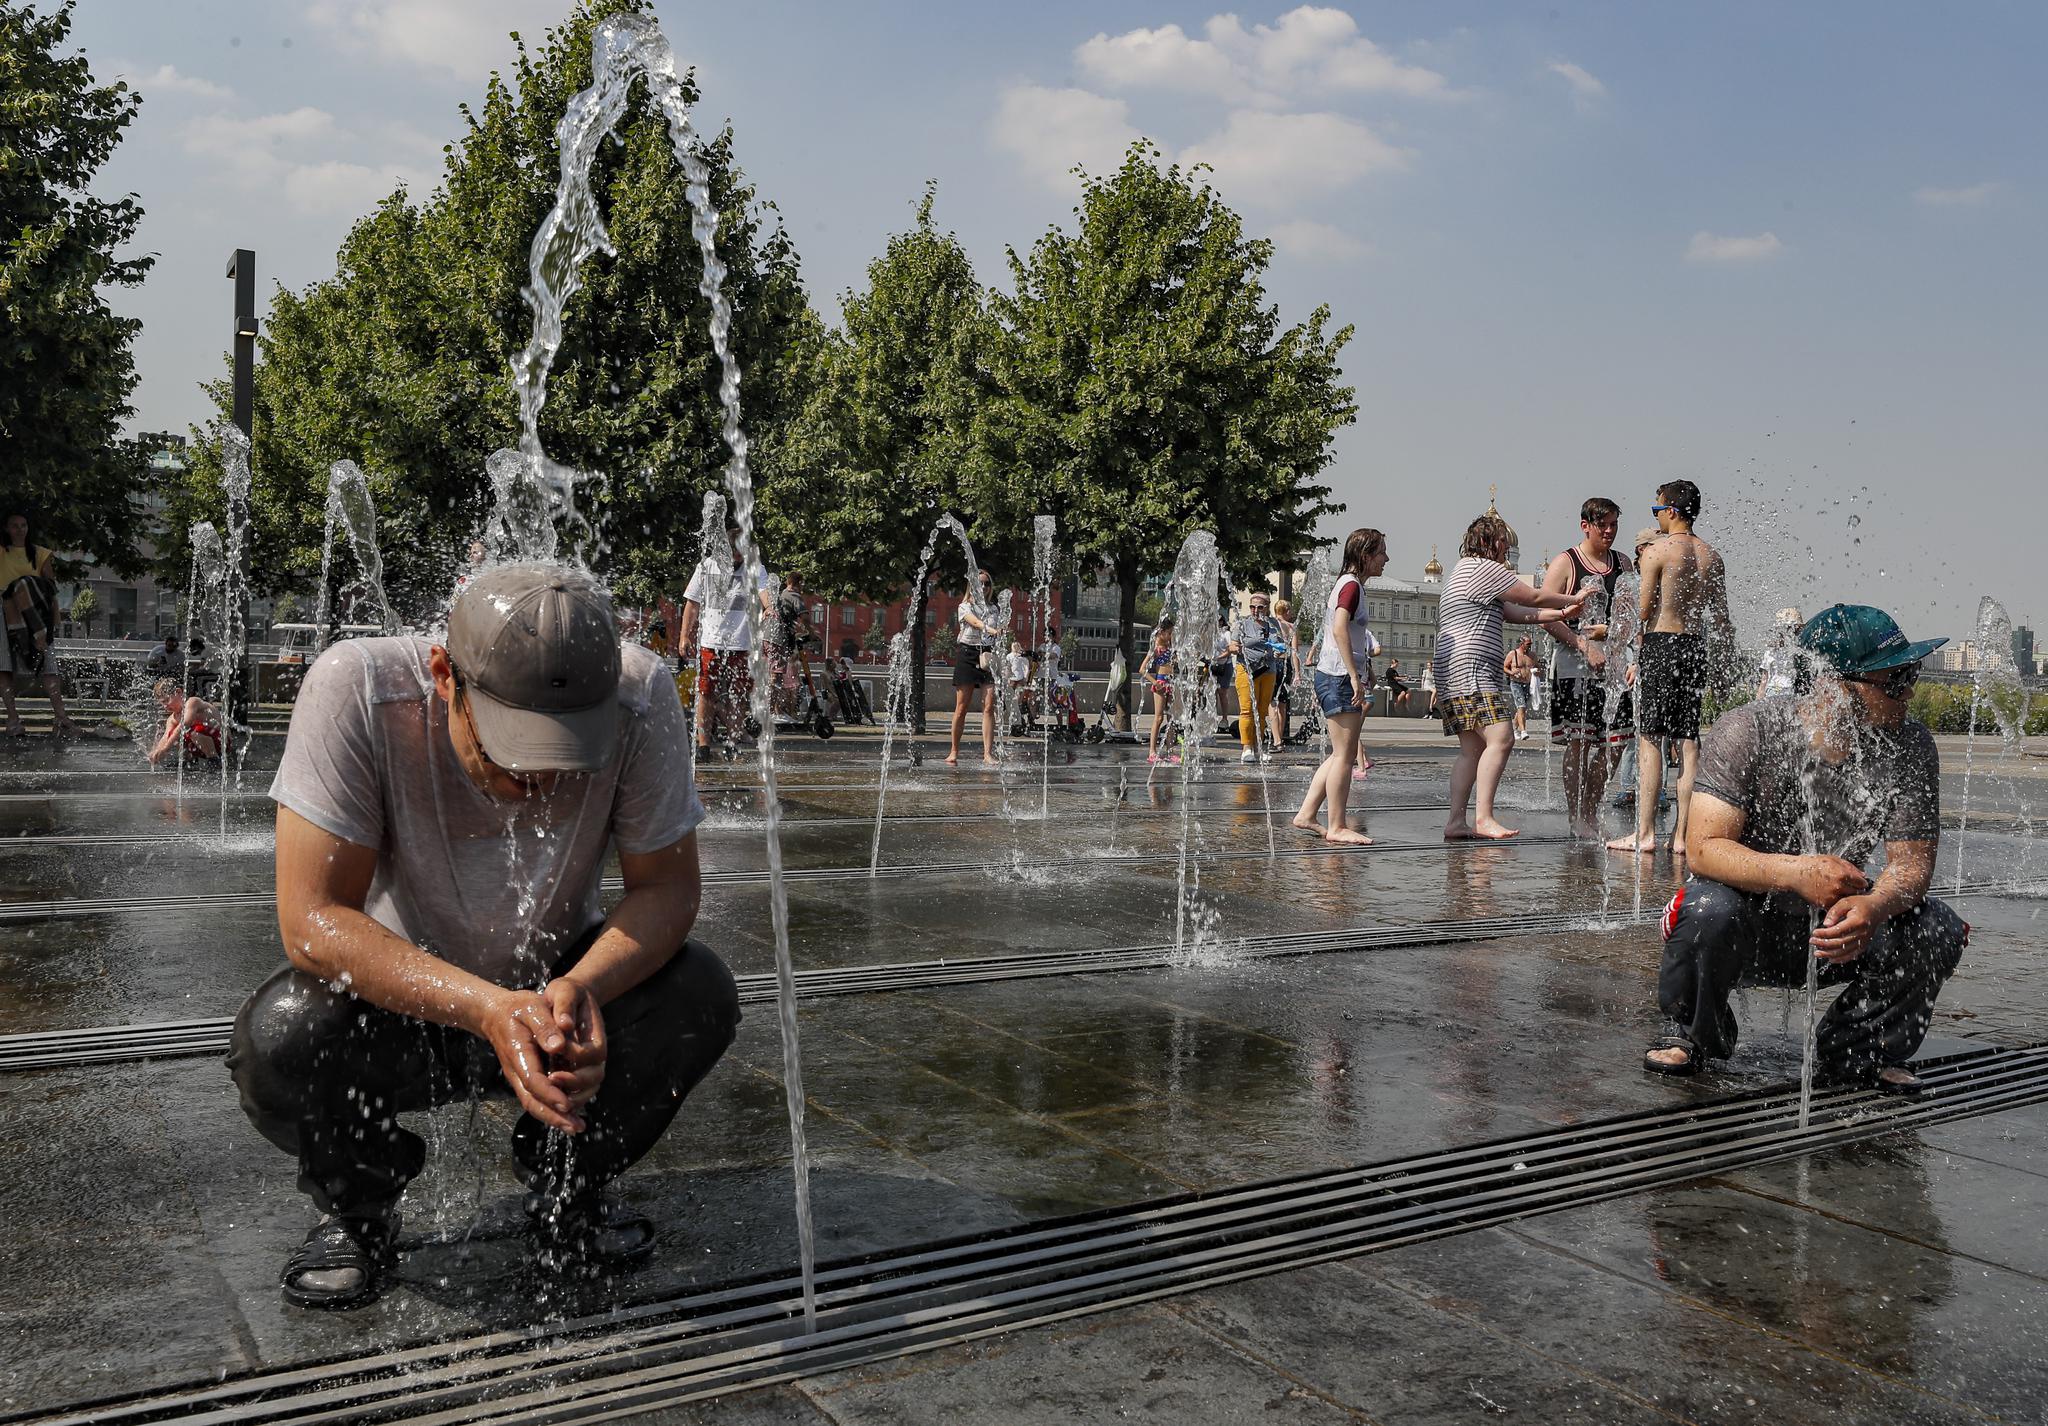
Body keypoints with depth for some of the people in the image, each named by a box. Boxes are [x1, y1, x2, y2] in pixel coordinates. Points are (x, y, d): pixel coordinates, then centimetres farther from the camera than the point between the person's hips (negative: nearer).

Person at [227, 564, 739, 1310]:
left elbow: (668, 885, -17)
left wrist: (581, 987, -38)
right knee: (278, 1038, -31)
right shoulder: (355, 688, -29)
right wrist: (486, 1009, -42)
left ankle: (566, 1192, 5)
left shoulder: (639, 696, -25)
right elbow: (313, 918, -29)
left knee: (699, 995, -25)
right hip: (400, 1000, -1)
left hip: (552, 992, 1)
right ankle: (359, 1208, 5)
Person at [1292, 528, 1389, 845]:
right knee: (1345, 755, -6)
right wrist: (1355, 677, -25)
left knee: (1340, 755, 13)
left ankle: (1306, 815, 15)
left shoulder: (1346, 584, 19)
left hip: (1331, 677, 10)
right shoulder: (1352, 585, -11)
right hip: (1340, 677, -10)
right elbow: (1340, 630, -24)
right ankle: (1336, 827, -2)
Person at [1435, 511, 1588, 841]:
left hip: (1458, 676, 11)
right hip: (1470, 670, -11)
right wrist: (1573, 600, 12)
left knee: (1472, 749, 8)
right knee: (1500, 739, -18)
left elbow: (1516, 613, 23)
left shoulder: (1465, 571, 27)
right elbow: (1534, 597, -3)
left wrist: (1561, 612, 14)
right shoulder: (1482, 567, -6)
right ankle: (1483, 817, -24)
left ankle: (1456, 822, 4)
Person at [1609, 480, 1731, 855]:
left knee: (1649, 739, -3)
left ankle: (1644, 832, -6)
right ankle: (1683, 835, 6)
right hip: (1695, 647, 6)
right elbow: (1722, 619, 13)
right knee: (1689, 743, 6)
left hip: (1660, 644, -6)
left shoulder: (1657, 552, -7)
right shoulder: (1711, 555, 11)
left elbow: (1643, 612, -7)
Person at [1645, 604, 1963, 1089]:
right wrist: (1795, 872, -43)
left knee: (1938, 931, -20)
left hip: (1832, 925, 4)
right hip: (1748, 929, -3)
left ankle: (1851, 1053, 5)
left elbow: (1912, 862, -11)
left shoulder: (1910, 747, -8)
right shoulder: (1747, 731, -19)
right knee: (1710, 908, -36)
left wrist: (1875, 906, -36)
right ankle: (1694, 1035, -4)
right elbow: (1704, 849, -25)